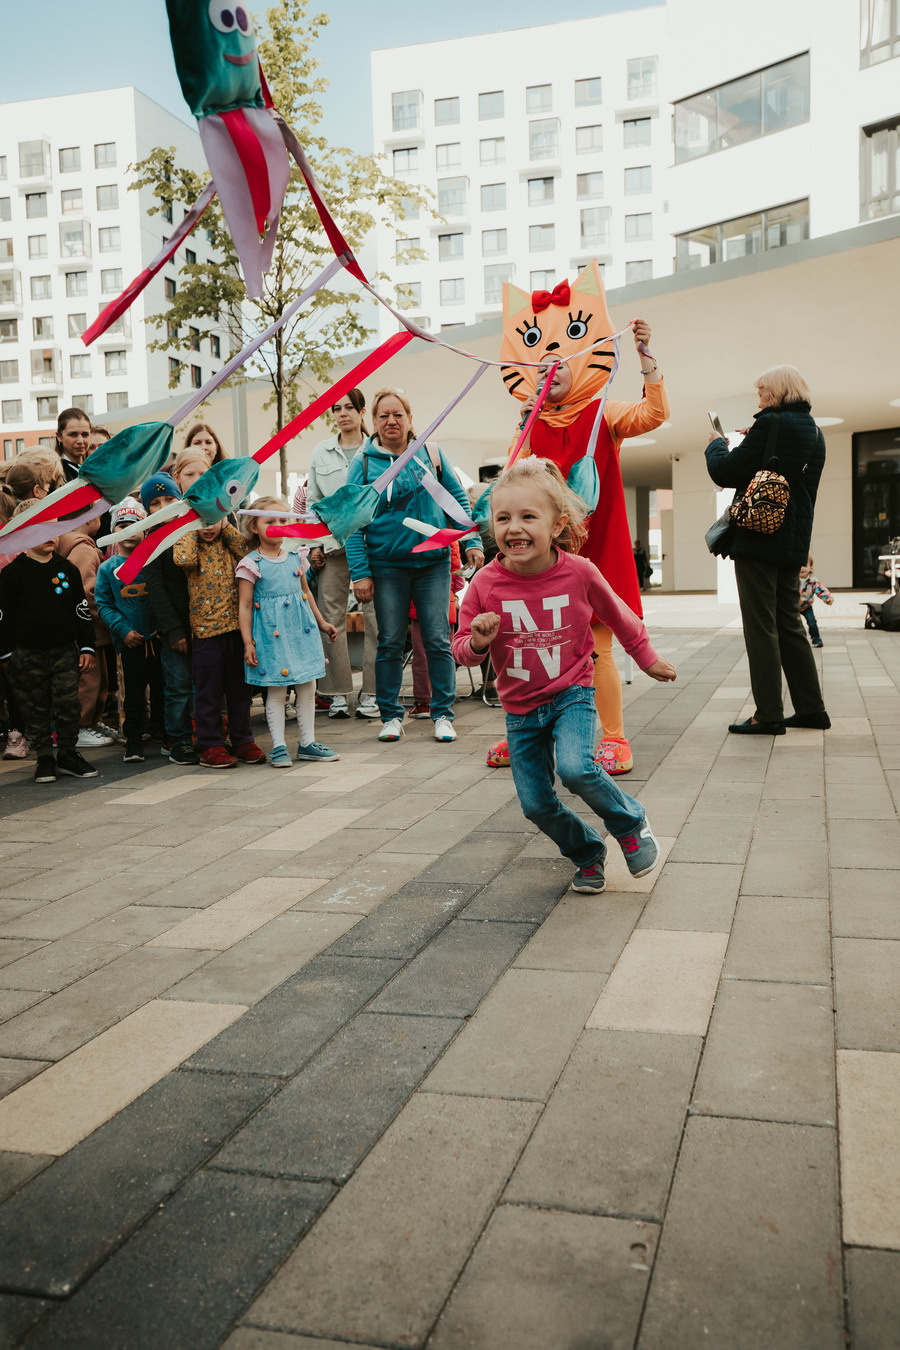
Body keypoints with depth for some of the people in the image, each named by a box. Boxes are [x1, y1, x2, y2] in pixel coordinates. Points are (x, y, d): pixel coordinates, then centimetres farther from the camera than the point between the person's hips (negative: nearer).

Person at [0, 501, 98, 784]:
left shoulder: (67, 569, 6)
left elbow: (81, 610, 9)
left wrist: (86, 646, 5)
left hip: (65, 651, 2)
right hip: (27, 654, -2)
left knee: (68, 705, 2)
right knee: (35, 708, 6)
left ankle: (68, 755, 17)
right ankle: (44, 759, 17)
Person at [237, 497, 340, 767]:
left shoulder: (295, 557, 11)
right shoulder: (250, 564, -6)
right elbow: (244, 606, -6)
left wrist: (321, 623, 27)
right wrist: (248, 643, -11)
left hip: (301, 630, 5)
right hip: (271, 633, -5)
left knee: (307, 688, 7)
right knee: (276, 692, -1)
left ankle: (307, 743, 17)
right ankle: (278, 747, 8)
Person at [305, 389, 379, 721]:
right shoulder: (321, 453, 14)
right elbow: (313, 501, 14)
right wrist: (314, 543, 6)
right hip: (332, 542, 3)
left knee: (375, 616, -4)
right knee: (332, 616, 0)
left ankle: (371, 693, 3)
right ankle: (338, 693, 7)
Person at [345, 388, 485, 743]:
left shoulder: (430, 454, 5)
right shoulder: (363, 463, -1)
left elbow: (458, 498, 12)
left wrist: (471, 541, 3)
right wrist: (360, 572, -9)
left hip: (433, 561, 1)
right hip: (387, 564, -1)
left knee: (438, 640, 1)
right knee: (390, 643, 5)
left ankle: (443, 714, 12)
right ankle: (390, 715, 17)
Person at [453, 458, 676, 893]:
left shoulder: (579, 573, -13)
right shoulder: (485, 584, -12)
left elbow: (619, 617, 5)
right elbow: (463, 648, -2)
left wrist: (647, 659, 17)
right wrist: (477, 643, -25)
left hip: (571, 694, -2)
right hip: (519, 708, 3)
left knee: (575, 768, -28)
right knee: (537, 805, 3)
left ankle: (631, 822, 2)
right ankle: (587, 854, 32)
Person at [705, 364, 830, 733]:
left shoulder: (771, 424, -12)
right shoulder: (813, 432, 14)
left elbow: (725, 472, -13)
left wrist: (715, 444, 6)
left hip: (759, 537, -8)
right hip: (793, 542, 8)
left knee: (761, 627, -4)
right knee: (788, 623, 15)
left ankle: (769, 714, -2)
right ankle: (811, 708, 18)